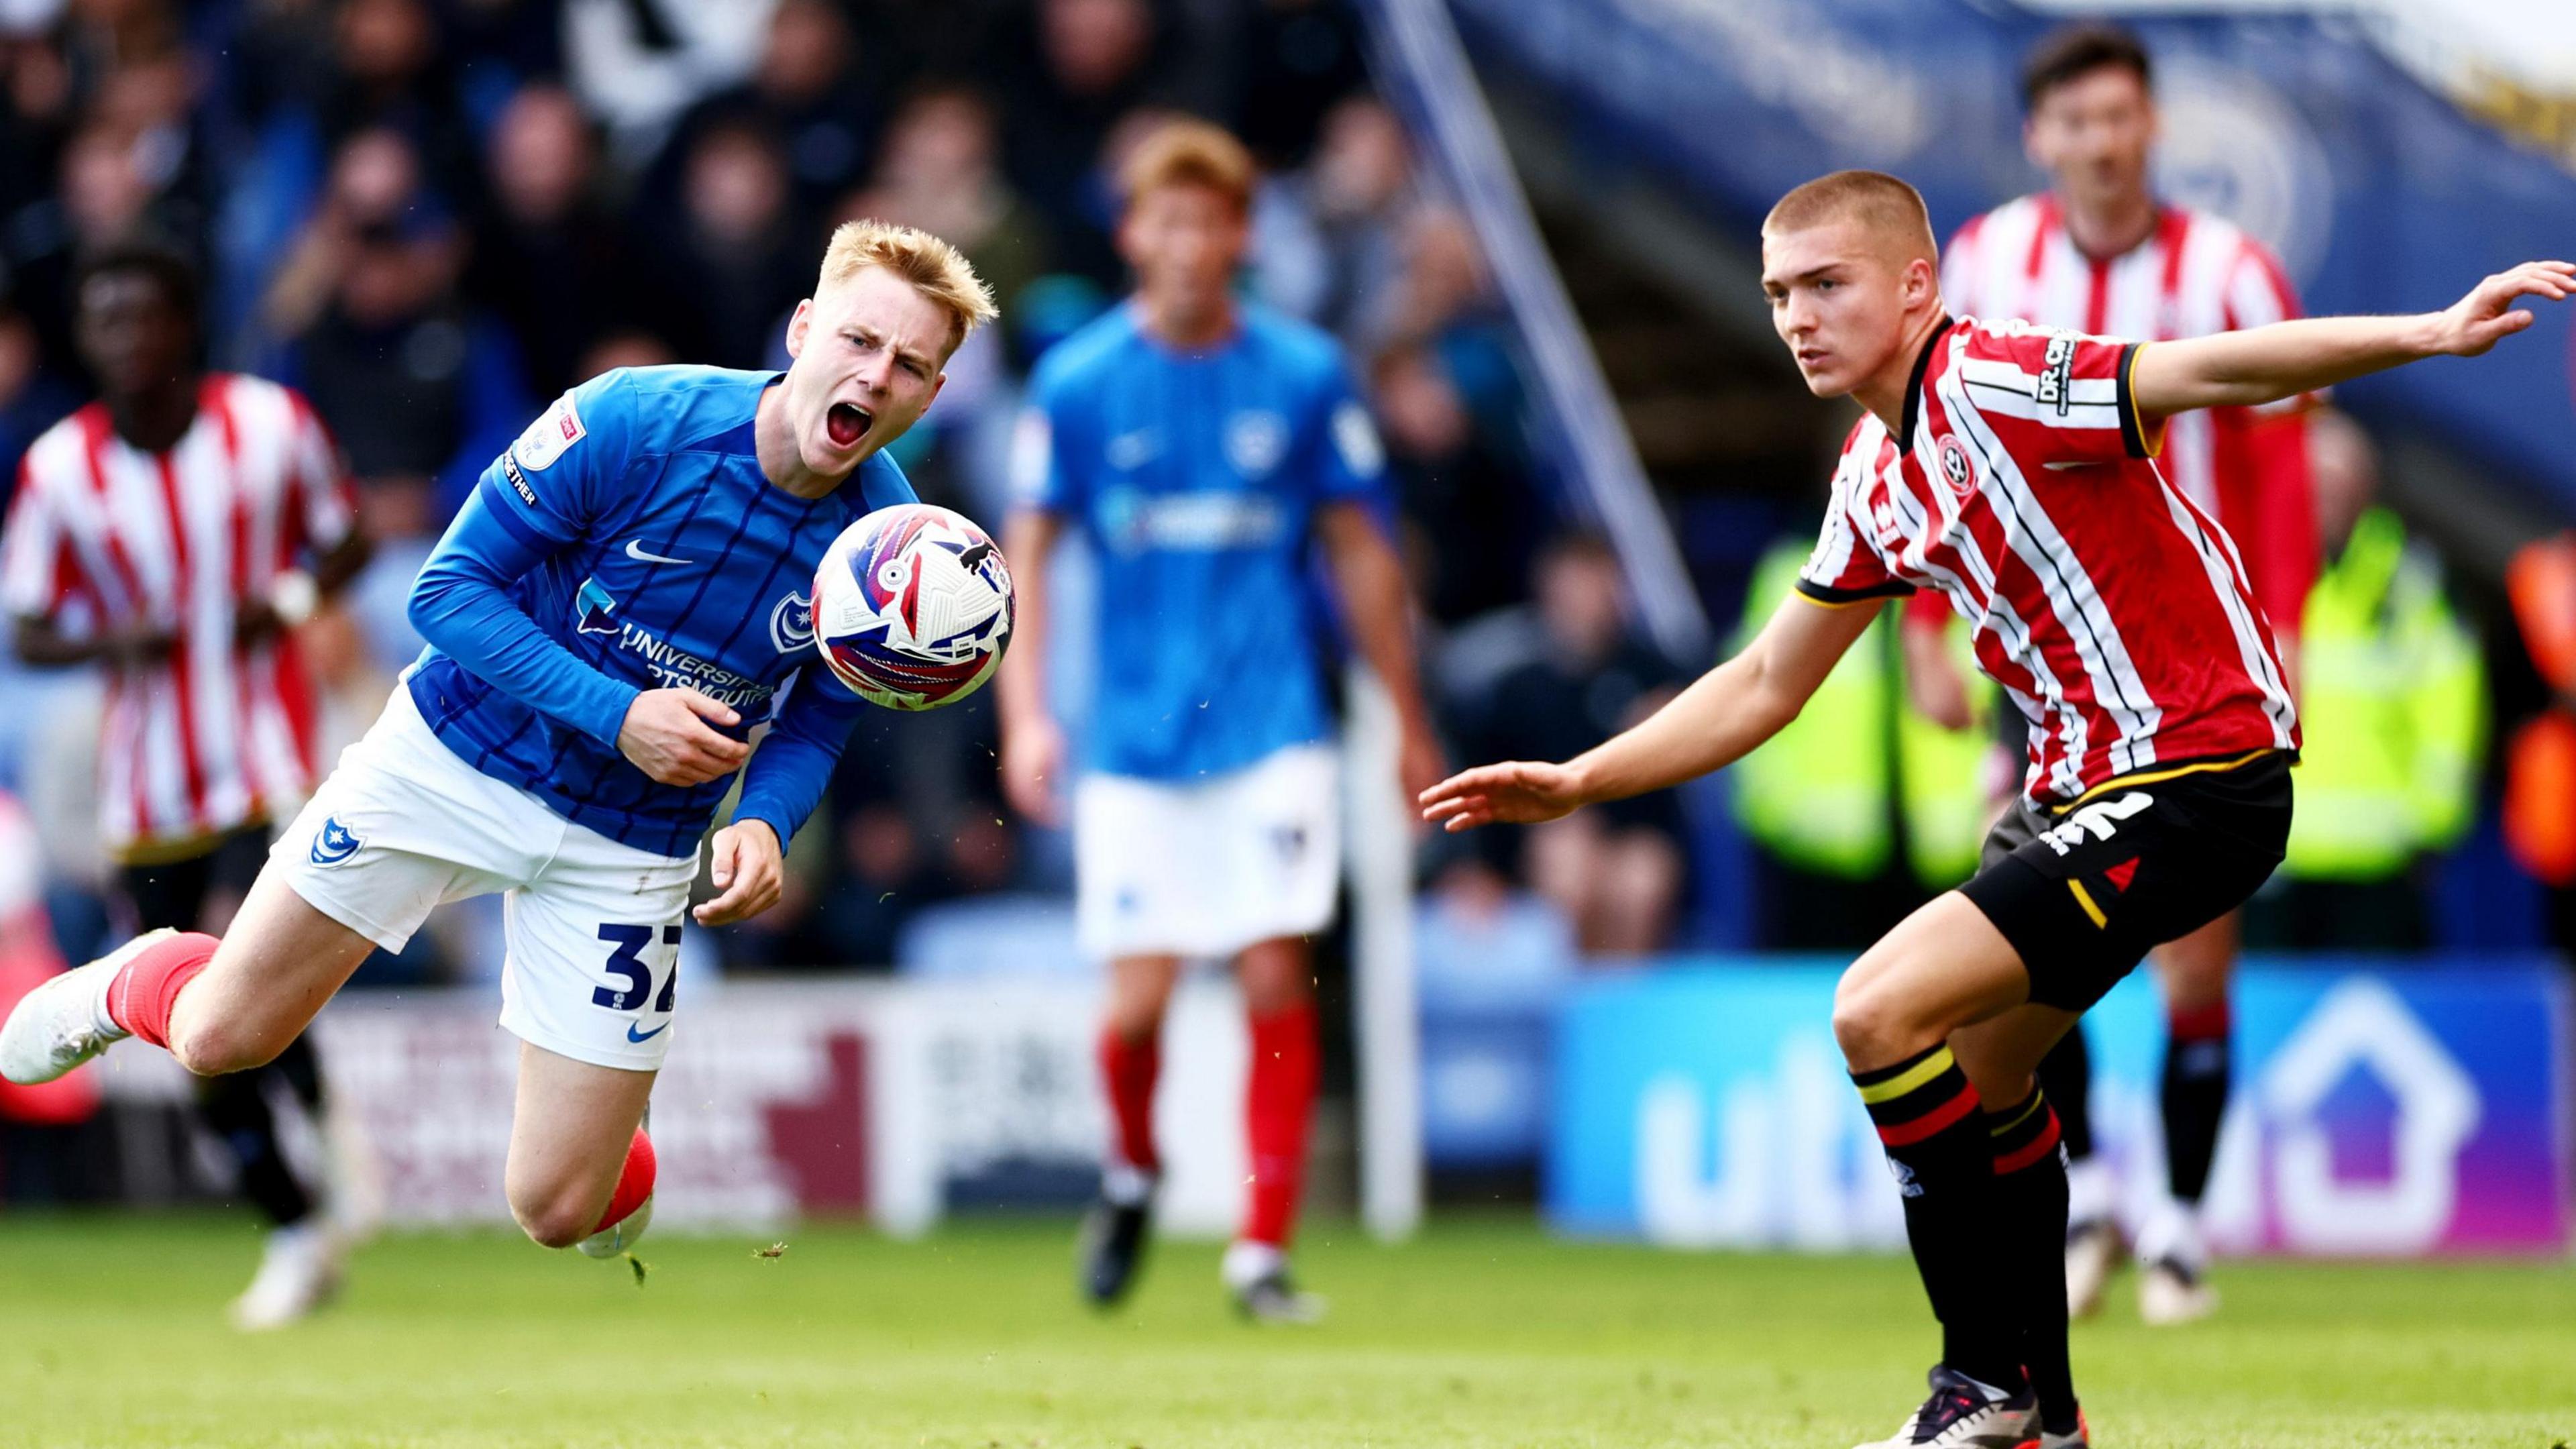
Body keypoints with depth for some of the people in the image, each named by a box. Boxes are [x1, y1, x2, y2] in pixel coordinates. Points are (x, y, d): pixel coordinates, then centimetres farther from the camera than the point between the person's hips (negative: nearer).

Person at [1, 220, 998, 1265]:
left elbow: (817, 722, 3)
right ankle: (137, 982, 39)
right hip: (457, 760, -2)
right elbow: (450, 588, -17)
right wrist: (617, 714, -27)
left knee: (560, 1214, -2)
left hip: (631, 844, 2)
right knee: (220, 1037, 1)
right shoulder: (633, 424, -23)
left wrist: (766, 824, -19)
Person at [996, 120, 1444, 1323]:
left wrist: (1410, 725, 11)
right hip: (1135, 739, 0)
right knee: (1137, 1007, -4)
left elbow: (1360, 552, 9)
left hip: (1274, 732, 0)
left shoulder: (1304, 376, 1)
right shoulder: (1079, 382, 0)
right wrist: (1025, 715, -7)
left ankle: (1263, 1250, -1)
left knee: (1275, 982, -10)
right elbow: (1027, 550, 4)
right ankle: (1132, 1174, 27)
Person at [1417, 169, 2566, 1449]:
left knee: (1882, 1011, -17)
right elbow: (1766, 684, 22)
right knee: (1977, 1073, 22)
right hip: (2079, 786, 10)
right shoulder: (1877, 480, 11)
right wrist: (1577, 783, 19)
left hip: (2197, 777, -10)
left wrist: (2430, 334, -44)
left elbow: (2214, 370, -30)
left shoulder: (1998, 383, -16)